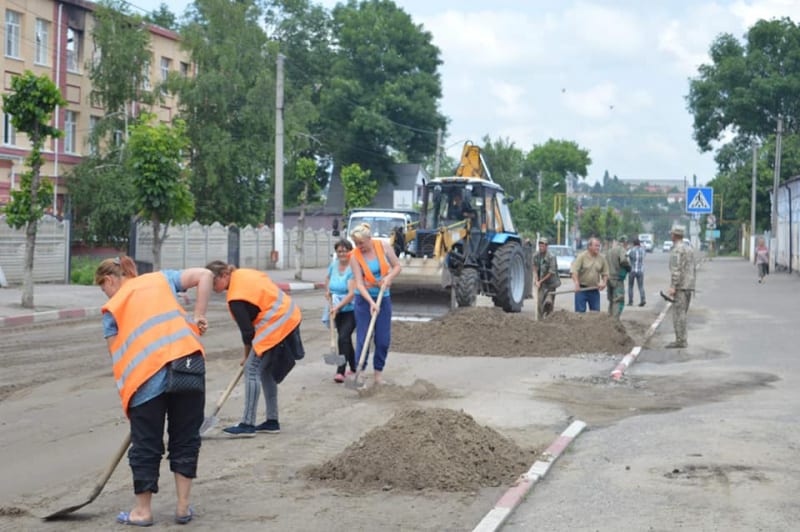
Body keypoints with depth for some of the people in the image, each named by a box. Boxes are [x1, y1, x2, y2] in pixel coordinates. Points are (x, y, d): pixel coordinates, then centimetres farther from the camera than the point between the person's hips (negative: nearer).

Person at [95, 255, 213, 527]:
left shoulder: (113, 307, 15)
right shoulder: (161, 278, 22)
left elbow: (116, 354, 10)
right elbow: (204, 275, 10)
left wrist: (127, 388, 17)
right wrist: (198, 316, 10)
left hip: (147, 376, -2)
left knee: (145, 445, 11)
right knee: (185, 439, 14)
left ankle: (143, 510, 20)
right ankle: (183, 507, 18)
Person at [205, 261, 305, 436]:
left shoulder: (236, 298, -19)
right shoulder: (242, 274, 7)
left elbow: (247, 330, -14)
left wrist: (247, 355, 4)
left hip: (276, 326, -10)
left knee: (252, 371, -7)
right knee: (266, 371, 16)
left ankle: (247, 424, -5)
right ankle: (272, 421, 21)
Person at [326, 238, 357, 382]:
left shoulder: (353, 268, -17)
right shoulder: (333, 265, 4)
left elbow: (352, 293, -23)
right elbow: (328, 279, 28)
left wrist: (338, 306, -28)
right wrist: (328, 292, 12)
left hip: (351, 310, -7)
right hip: (337, 310, 7)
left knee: (343, 338, -18)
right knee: (346, 339, 14)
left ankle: (340, 372, -17)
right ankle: (353, 369, 27)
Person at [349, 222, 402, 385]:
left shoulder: (384, 247, -6)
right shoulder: (355, 257, -13)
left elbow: (397, 266, 3)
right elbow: (359, 283, -17)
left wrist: (388, 277, -18)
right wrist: (371, 302, -27)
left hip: (384, 298, 3)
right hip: (364, 299, -3)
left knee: (384, 339, 4)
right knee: (363, 338, -5)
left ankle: (378, 373, 15)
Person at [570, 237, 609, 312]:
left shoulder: (602, 258, 5)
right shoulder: (582, 256, -7)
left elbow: (605, 273, 11)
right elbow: (574, 271, -14)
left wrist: (604, 283, -8)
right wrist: (577, 284, -27)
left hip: (594, 290, 4)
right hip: (581, 289, -4)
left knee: (596, 312, 6)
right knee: (580, 311, -2)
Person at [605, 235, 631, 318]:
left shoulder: (609, 250, 14)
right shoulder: (621, 249, -11)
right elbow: (623, 261, -26)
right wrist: (629, 267, -9)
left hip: (609, 278, 8)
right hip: (618, 278, -8)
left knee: (611, 300, 18)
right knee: (619, 301, -7)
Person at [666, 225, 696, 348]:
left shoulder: (677, 249, -12)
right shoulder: (689, 248, 16)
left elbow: (676, 269, -20)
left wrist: (673, 286, -22)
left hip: (680, 286, -9)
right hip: (689, 286, 9)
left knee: (678, 313, -7)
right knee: (682, 313, 12)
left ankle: (680, 340, -9)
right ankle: (682, 340, 13)